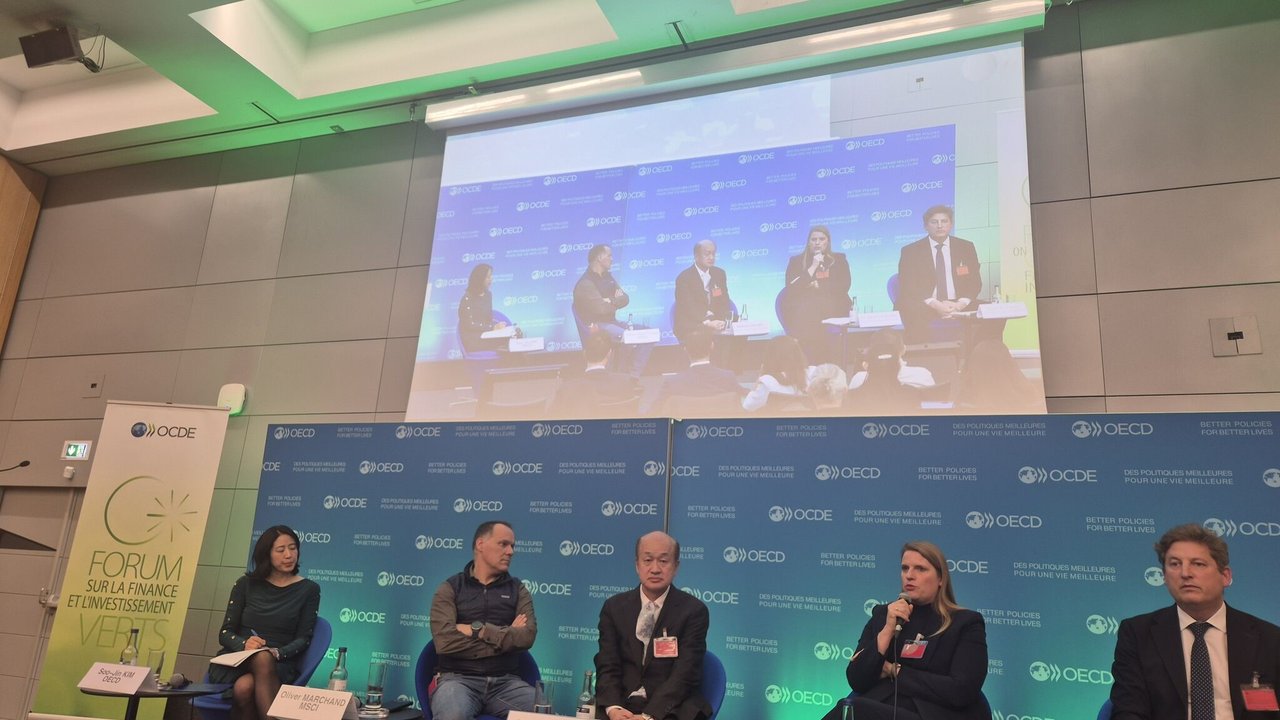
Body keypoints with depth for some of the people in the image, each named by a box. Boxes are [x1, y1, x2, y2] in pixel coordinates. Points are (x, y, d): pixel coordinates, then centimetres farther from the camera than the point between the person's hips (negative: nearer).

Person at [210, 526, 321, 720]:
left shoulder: (308, 589, 6)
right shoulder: (246, 584, 9)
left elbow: (303, 638, 2)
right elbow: (225, 633, 7)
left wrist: (277, 653, -19)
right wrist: (244, 643, -16)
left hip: (278, 665, -1)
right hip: (236, 659, 1)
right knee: (244, 687, -36)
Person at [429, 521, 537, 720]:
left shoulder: (517, 589, 12)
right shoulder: (450, 588, 4)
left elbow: (527, 636, -5)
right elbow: (444, 641, -13)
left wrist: (477, 629, -11)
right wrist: (506, 636, -7)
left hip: (505, 681, 3)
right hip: (458, 678, -2)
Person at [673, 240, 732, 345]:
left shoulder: (719, 274, 11)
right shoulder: (684, 278, -7)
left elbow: (724, 301, 7)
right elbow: (689, 307, -15)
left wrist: (724, 321, -13)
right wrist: (707, 323, -28)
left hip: (715, 323, 5)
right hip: (689, 328, -5)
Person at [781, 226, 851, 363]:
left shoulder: (839, 259, 18)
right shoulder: (796, 261, 16)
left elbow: (844, 286, 3)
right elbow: (791, 289, -1)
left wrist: (817, 285, -3)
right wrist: (813, 267, -3)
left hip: (833, 307, 0)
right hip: (802, 309, 0)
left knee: (808, 312, -33)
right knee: (803, 310, -35)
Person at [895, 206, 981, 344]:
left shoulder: (966, 247, 11)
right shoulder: (910, 251, 3)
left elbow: (974, 282, 7)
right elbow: (907, 286, -5)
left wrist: (961, 304, -14)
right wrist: (936, 305, -19)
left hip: (959, 306, 3)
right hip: (923, 307, -3)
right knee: (913, 313, -36)